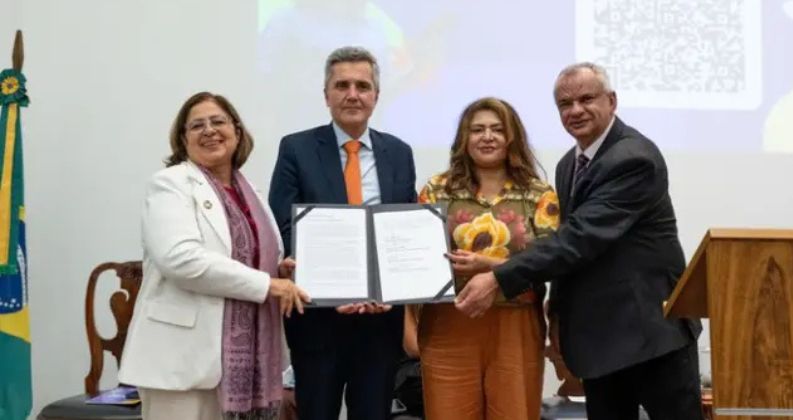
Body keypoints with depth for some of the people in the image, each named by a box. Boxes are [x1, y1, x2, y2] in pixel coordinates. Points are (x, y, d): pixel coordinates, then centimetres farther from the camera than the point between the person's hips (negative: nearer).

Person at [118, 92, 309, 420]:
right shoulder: (171, 184, -4)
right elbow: (180, 257, -20)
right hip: (185, 356, -6)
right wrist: (266, 284, -17)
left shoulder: (247, 192, 16)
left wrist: (283, 272, 1)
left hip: (239, 356, 7)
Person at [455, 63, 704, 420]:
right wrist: (559, 314, 10)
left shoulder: (633, 158, -18)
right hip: (597, 334, 8)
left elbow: (584, 236, -26)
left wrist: (499, 280, -29)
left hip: (652, 328, -8)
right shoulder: (568, 164, 11)